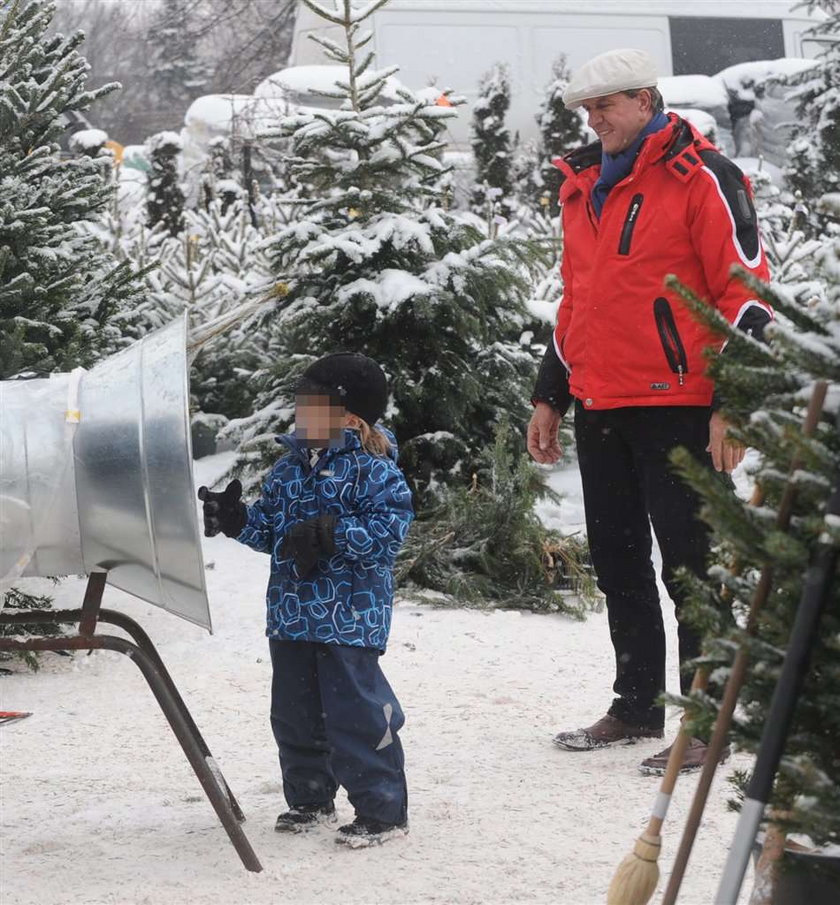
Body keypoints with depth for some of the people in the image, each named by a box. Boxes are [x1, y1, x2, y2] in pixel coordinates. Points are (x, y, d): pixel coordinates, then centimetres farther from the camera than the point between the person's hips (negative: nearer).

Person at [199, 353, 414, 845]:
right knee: (295, 713, 15)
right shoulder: (291, 468, 12)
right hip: (292, 616, 8)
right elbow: (269, 525, 18)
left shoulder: (373, 470, -11)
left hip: (349, 618, -8)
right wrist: (235, 518, 1)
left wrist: (331, 533, -27)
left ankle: (382, 810, 1)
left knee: (355, 712, -7)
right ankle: (310, 798, 31)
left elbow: (387, 531, -19)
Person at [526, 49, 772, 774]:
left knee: (688, 566, -3)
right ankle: (638, 707, 25)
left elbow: (747, 293, -11)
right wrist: (549, 398, 20)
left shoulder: (700, 177, -9)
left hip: (676, 408, -7)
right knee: (618, 565, 14)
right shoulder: (584, 185, 15)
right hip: (600, 411, 8)